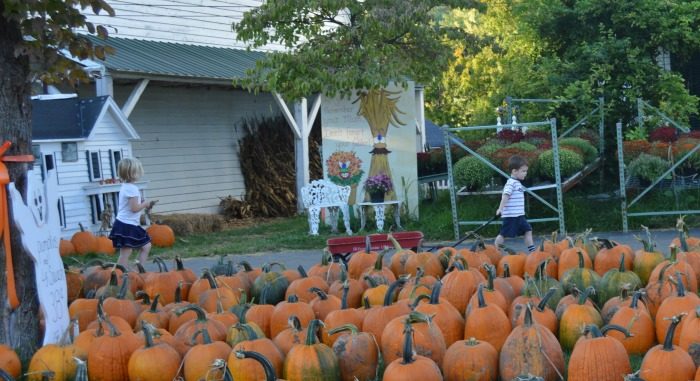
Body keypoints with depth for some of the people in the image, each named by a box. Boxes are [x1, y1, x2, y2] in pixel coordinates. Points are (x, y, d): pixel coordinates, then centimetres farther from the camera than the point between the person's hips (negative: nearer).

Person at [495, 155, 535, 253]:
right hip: (510, 215, -9)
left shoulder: (517, 183, 14)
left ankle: (531, 250, 7)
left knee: (528, 230, 5)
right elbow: (505, 196, -25)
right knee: (503, 234, 0)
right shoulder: (511, 183, -16)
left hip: (519, 215, 9)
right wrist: (500, 209, -32)